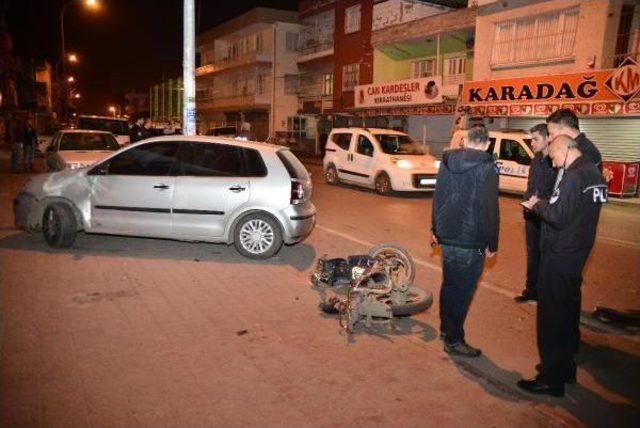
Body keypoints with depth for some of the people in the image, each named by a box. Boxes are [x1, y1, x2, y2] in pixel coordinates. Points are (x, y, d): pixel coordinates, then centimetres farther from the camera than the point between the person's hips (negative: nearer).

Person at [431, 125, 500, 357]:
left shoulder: (447, 161, 6)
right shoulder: (486, 167, -13)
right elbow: (490, 209, -14)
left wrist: (435, 229, 21)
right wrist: (492, 243, -7)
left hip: (446, 236, 7)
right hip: (471, 242, -7)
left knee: (449, 283, 20)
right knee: (462, 290, 3)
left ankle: (446, 328, 35)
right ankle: (454, 340, 12)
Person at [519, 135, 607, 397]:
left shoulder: (573, 177, -20)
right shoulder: (593, 173, 10)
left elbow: (557, 216, -25)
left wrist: (537, 204, -8)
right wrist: (544, 204, 7)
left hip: (559, 257, -10)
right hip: (577, 254, 10)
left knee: (551, 317, -1)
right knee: (569, 311, 20)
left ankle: (552, 380, 8)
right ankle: (566, 368, 34)